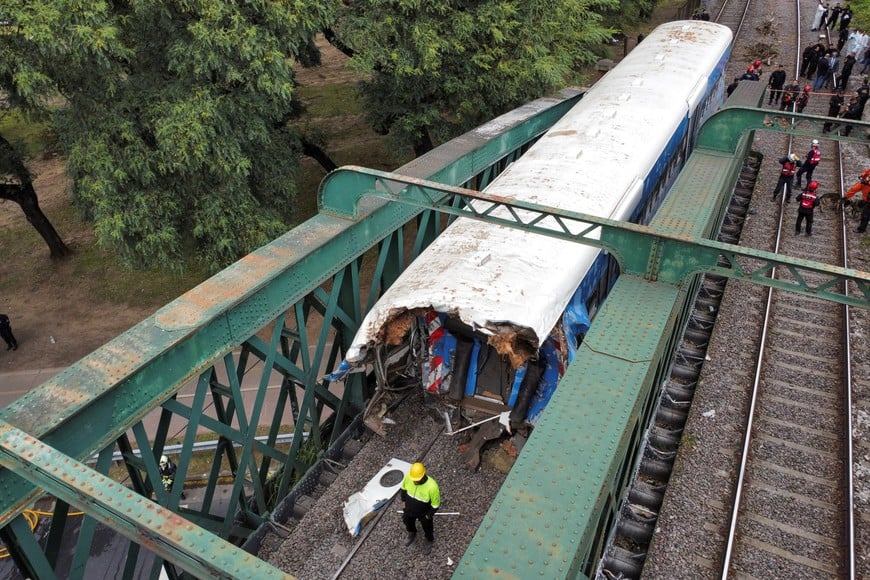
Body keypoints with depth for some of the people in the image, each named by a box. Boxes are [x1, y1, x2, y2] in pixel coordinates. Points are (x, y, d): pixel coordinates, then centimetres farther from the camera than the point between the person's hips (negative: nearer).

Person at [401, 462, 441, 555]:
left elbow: (435, 504, -22)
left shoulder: (432, 487, -41)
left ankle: (429, 541, 60)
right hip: (409, 510, 3)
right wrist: (404, 501, 2)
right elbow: (403, 488, -4)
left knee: (427, 529, 26)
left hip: (424, 514, -3)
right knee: (408, 522, 32)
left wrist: (429, 515, -12)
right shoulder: (408, 477, -30)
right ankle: (412, 534, 66)